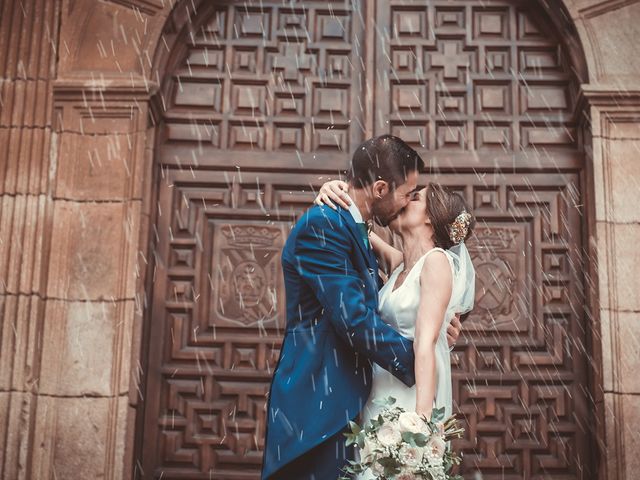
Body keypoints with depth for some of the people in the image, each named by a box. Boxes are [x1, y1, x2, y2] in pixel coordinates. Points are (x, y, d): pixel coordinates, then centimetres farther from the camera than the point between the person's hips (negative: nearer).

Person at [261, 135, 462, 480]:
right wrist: (416, 363, -12)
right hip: (318, 403, -9)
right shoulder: (322, 225, -17)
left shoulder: (352, 228, 12)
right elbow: (353, 319, -22)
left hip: (343, 399, 9)